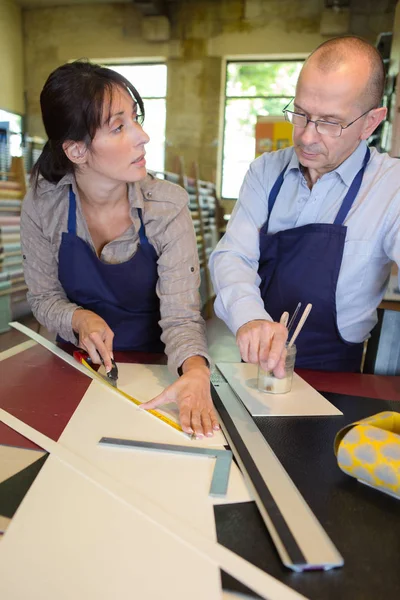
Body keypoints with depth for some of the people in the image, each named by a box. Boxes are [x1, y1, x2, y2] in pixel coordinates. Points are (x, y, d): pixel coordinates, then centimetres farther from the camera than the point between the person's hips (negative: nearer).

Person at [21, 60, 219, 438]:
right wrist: (80, 319, -21)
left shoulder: (168, 206, -16)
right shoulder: (41, 207, -10)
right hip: (79, 365, 1)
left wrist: (196, 372, -40)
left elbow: (181, 314, -20)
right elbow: (44, 297, 1)